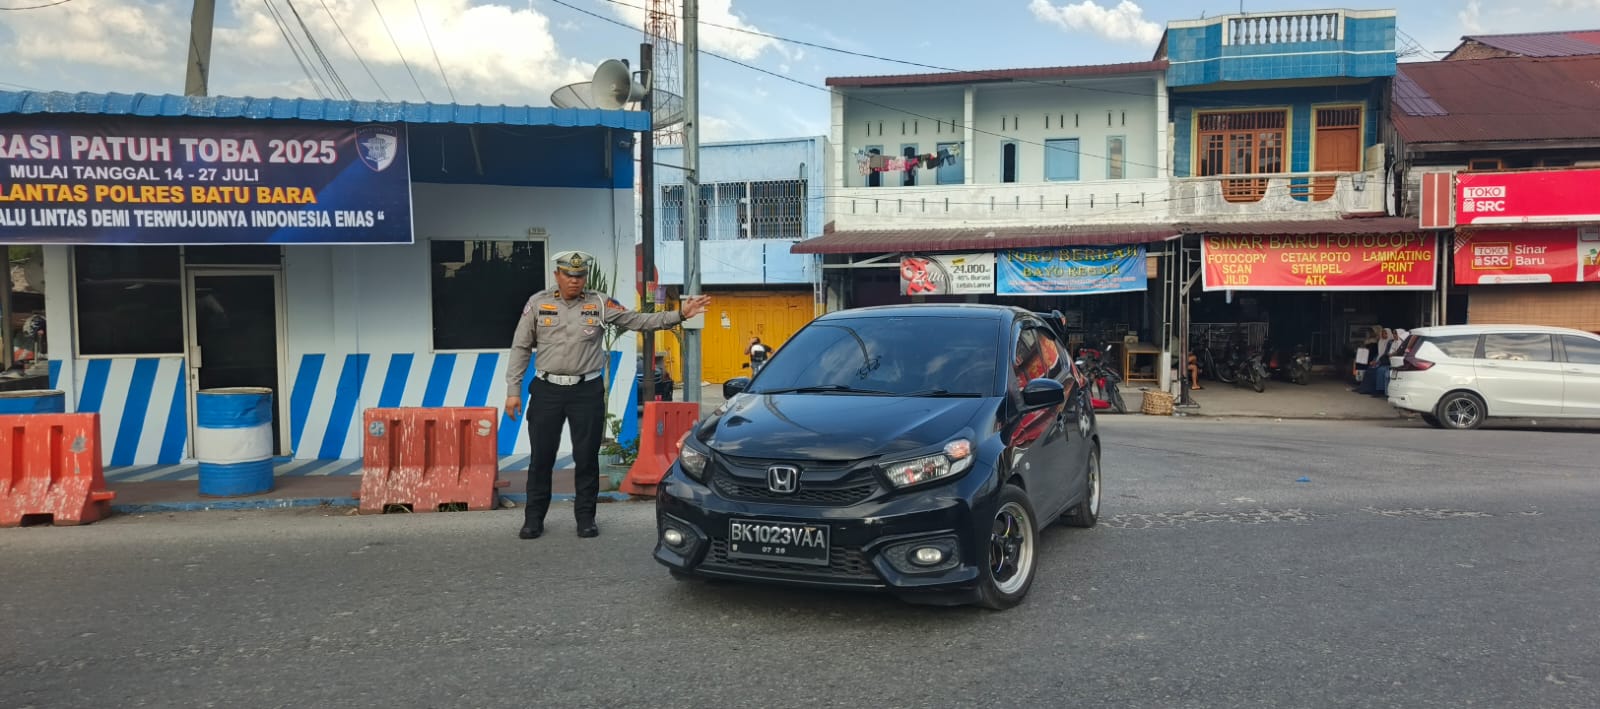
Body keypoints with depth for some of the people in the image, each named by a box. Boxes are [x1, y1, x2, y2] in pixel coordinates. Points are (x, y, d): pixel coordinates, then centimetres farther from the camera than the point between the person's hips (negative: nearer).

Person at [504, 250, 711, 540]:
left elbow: (639, 320, -1)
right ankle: (534, 517, 19)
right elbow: (521, 348, 4)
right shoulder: (538, 303, 1)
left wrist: (679, 315, -12)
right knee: (541, 457, 6)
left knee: (587, 457, 5)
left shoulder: (600, 304, 1)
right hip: (547, 390, 0)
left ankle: (585, 516, 18)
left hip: (587, 391, 0)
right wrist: (513, 390, 0)